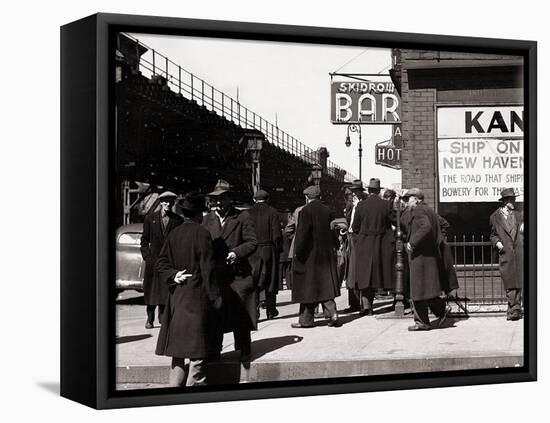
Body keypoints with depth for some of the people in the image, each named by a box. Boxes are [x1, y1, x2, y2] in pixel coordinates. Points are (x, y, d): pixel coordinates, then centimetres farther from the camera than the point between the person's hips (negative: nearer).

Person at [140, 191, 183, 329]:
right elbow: (144, 240, 9)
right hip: (153, 259, 0)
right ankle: (150, 319, 12)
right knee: (151, 290, 3)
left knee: (167, 290, -2)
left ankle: (163, 317, 9)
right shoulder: (150, 218, 6)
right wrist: (146, 256, -1)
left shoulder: (177, 220, 4)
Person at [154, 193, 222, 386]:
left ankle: (175, 384, 17)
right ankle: (195, 385, 0)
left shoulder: (173, 234, 7)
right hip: (197, 298, -7)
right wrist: (215, 297, -10)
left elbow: (161, 263, 7)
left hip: (176, 297, 7)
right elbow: (207, 269, -14)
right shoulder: (202, 234, -13)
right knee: (198, 348, 0)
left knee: (178, 346, 13)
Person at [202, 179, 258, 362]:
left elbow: (252, 242, -4)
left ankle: (243, 352, 14)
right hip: (214, 275, 3)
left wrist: (236, 253, -19)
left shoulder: (242, 217, -1)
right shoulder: (208, 219, 11)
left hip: (238, 275, -3)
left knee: (240, 317, 3)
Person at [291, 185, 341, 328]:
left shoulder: (306, 211, -13)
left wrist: (298, 253, -10)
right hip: (326, 255, 5)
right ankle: (332, 313, -2)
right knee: (325, 285, 11)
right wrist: (332, 249, 15)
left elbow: (302, 234, -17)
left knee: (307, 287, 3)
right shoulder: (327, 211, 5)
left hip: (310, 255, -5)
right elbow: (333, 231, 8)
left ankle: (306, 320, 10)